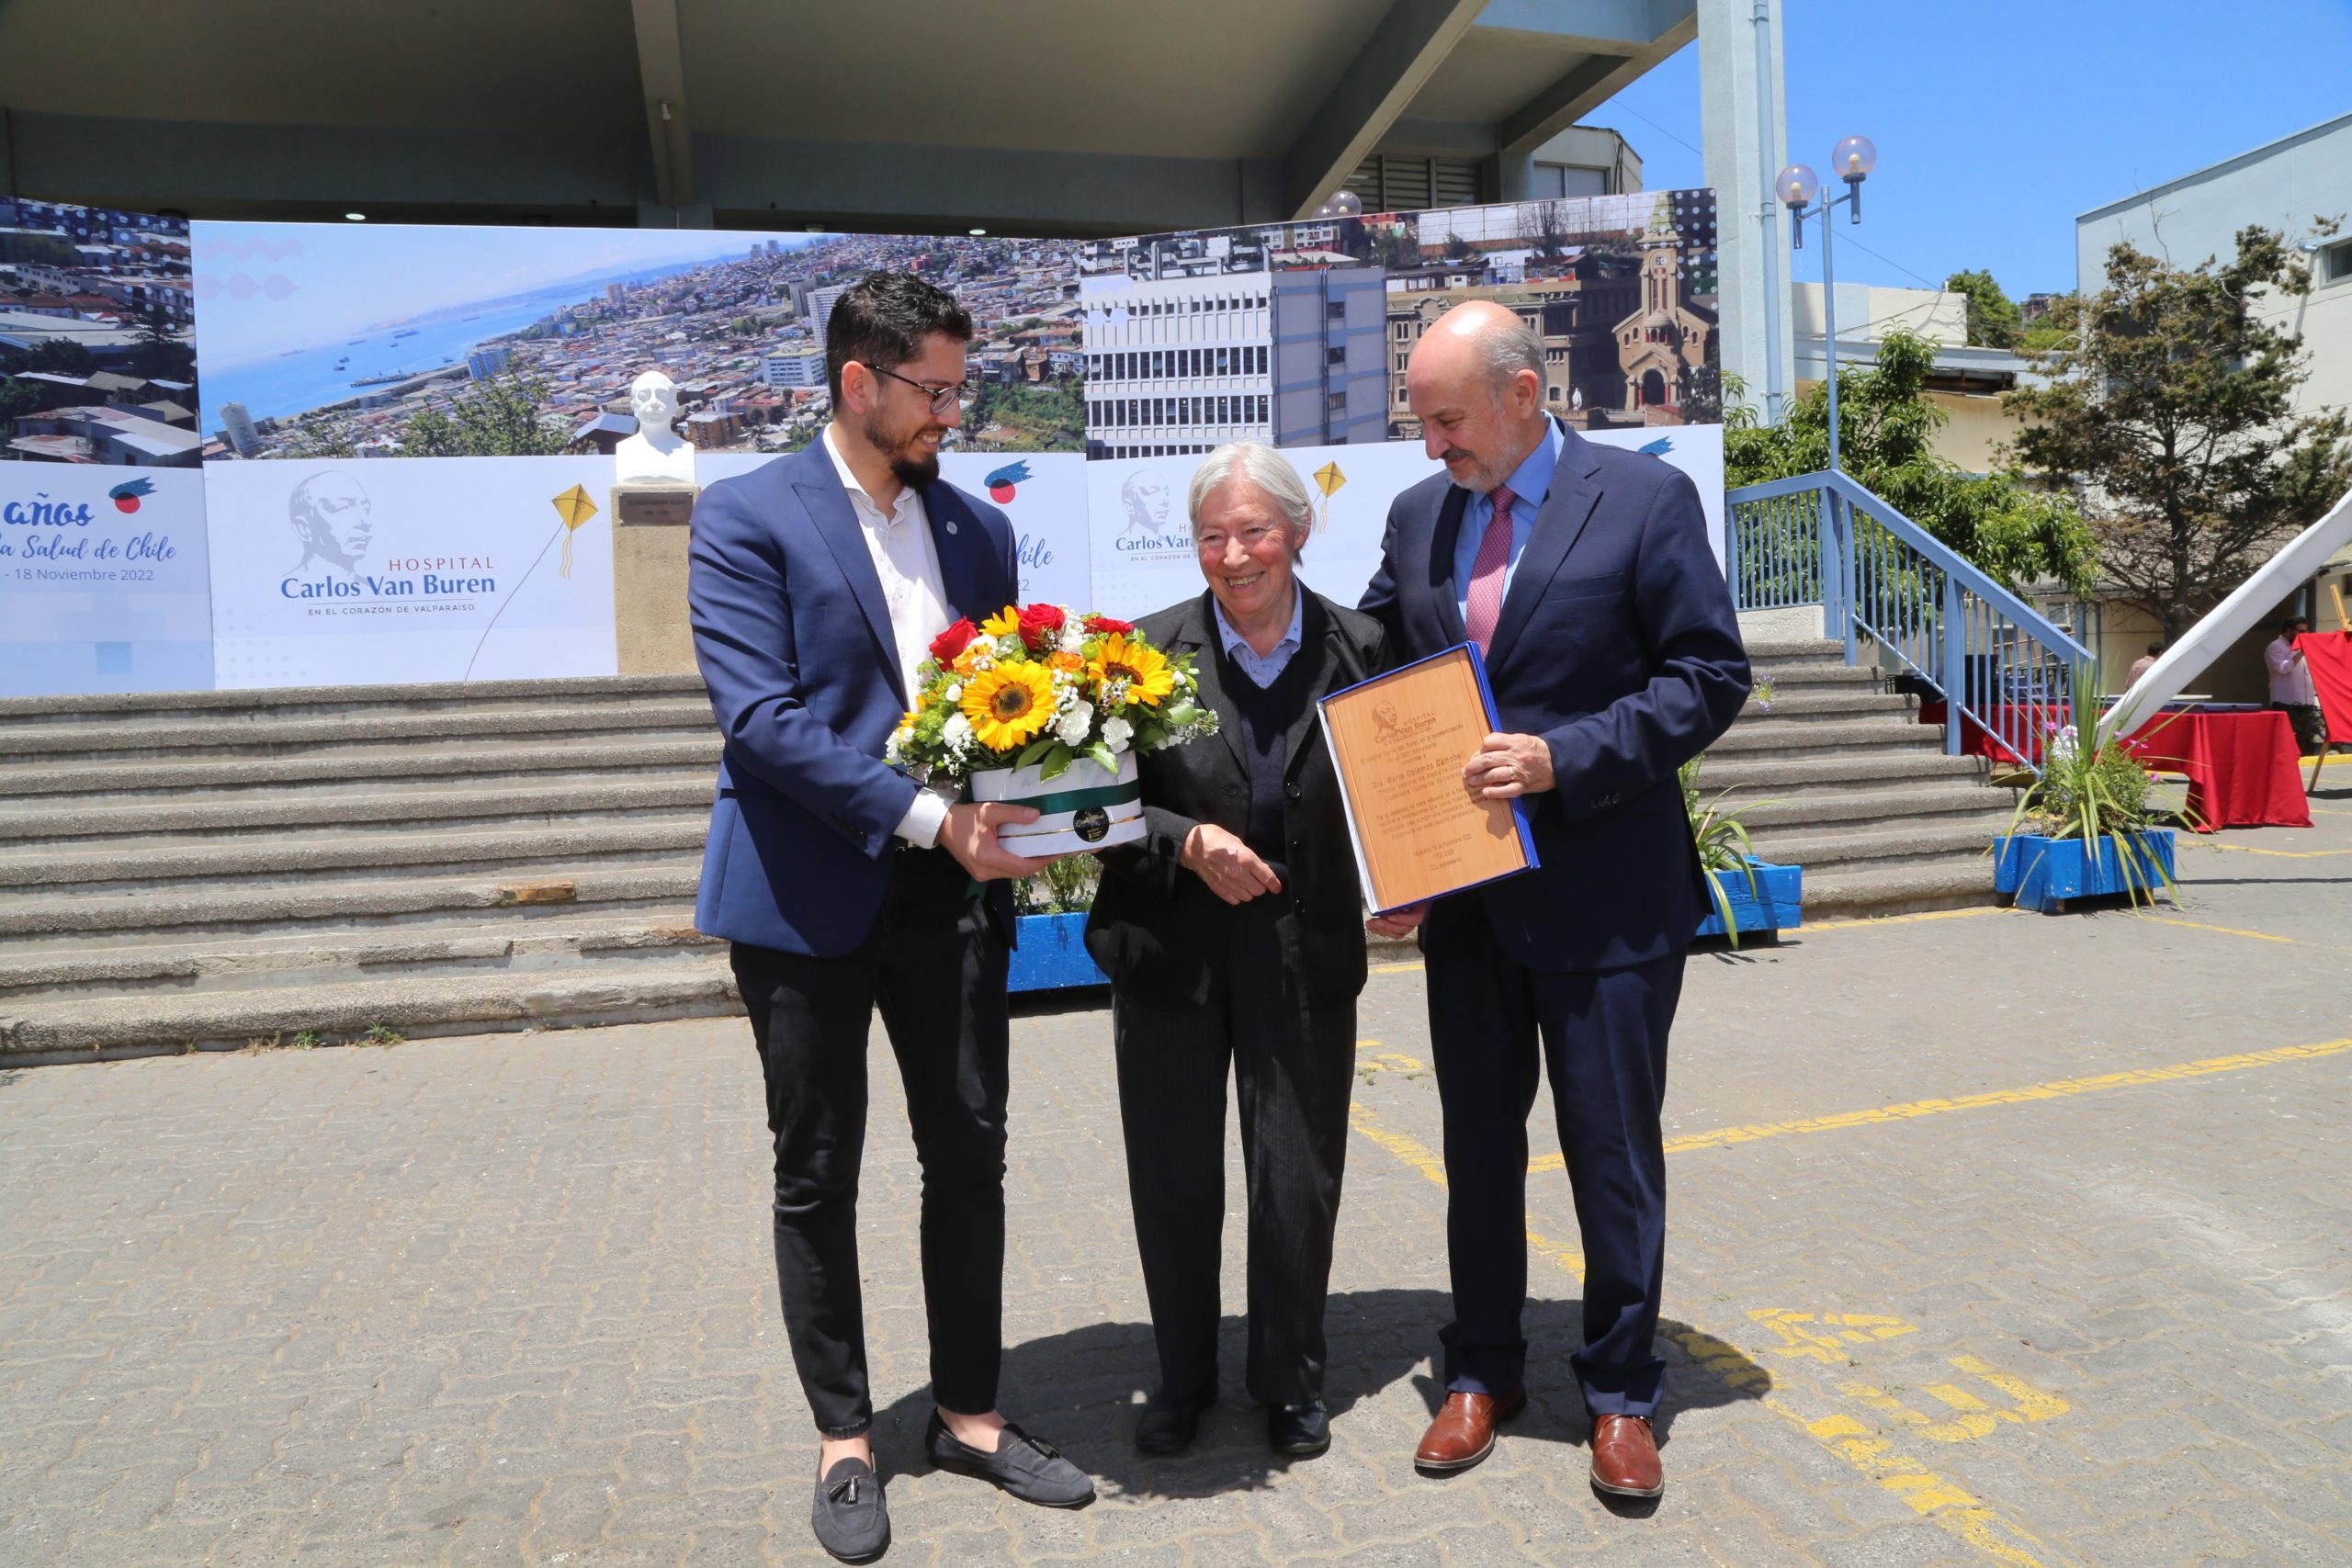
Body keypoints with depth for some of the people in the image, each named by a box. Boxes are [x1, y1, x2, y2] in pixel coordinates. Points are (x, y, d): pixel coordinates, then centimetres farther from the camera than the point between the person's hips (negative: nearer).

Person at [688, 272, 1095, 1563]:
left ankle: (969, 1413, 28)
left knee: (970, 1157, 10)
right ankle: (843, 1439, 26)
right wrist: (927, 815, -22)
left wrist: (1026, 799, -8)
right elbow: (760, 718, -15)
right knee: (817, 1176, 8)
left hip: (951, 888, 5)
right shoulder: (745, 516, -5)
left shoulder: (977, 528, 11)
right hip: (810, 893, -4)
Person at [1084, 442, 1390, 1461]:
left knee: (1299, 1185, 10)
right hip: (1172, 956, 0)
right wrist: (1188, 843, -19)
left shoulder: (1359, 649, -3)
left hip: (1307, 958, 0)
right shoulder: (1151, 650, -5)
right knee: (1173, 1182, 12)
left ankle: (1290, 1384, 35)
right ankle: (1183, 1381, 36)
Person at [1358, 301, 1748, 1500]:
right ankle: (1481, 1370, 34)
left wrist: (1564, 758, -20)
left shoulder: (1645, 497, -7)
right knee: (1477, 1140, 16)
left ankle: (1620, 1392, 28)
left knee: (1613, 1148, 8)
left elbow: (1710, 678, -9)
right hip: (1462, 893, 5)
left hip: (1605, 894, -4)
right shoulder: (1415, 515, 7)